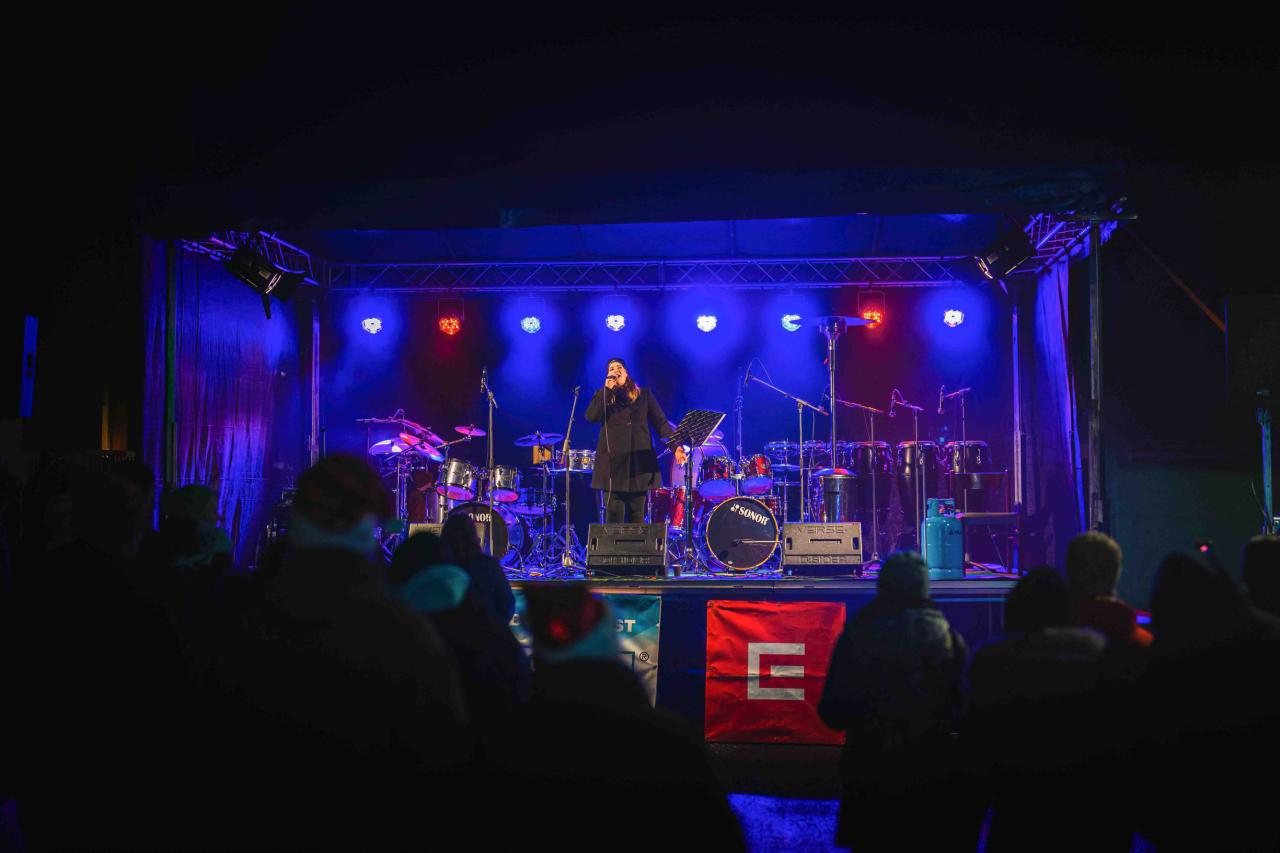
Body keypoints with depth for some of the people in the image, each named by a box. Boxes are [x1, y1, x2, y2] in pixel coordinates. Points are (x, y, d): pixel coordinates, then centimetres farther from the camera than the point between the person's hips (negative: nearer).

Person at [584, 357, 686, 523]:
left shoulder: (644, 394, 14)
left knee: (637, 515, 4)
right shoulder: (603, 396, 11)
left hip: (640, 458, 1)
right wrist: (607, 390, -8)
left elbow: (660, 422, 7)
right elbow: (591, 416, -7)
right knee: (614, 514, -4)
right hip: (613, 460, -1)